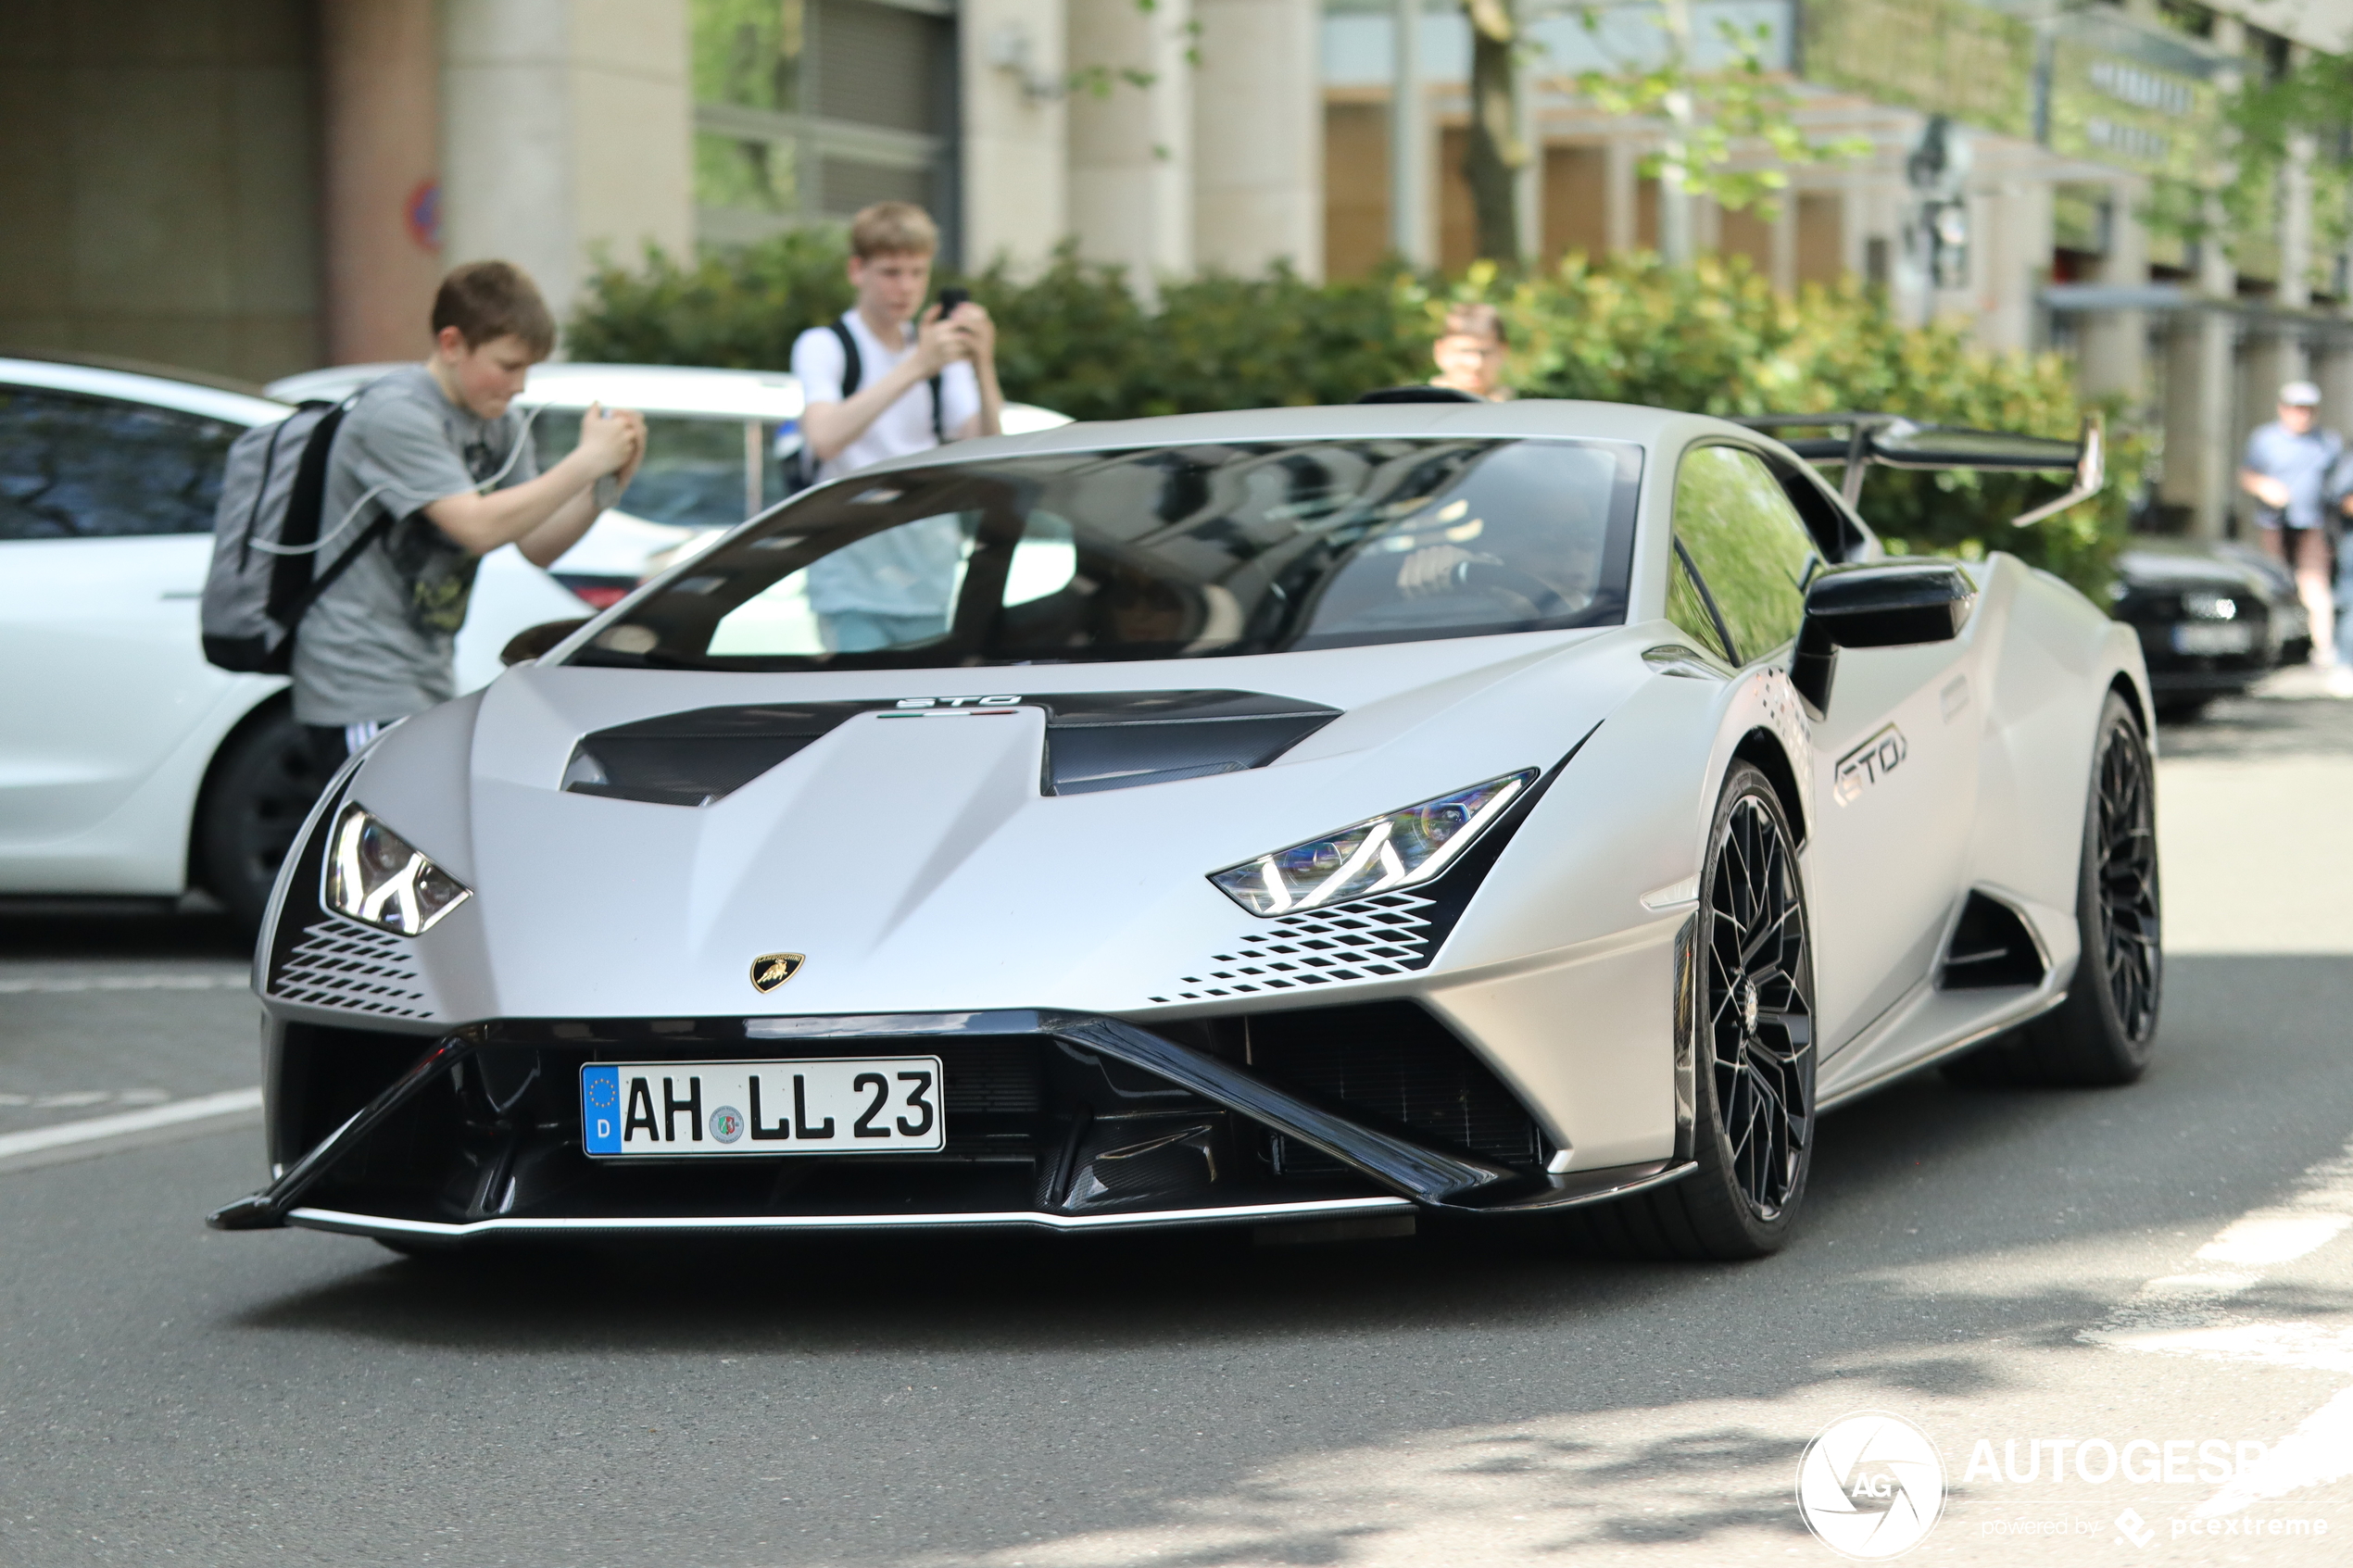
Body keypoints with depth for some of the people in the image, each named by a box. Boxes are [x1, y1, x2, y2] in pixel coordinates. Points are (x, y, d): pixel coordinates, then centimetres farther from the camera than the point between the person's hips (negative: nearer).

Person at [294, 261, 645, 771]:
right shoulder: (395, 416, -16)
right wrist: (587, 462, -21)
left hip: (432, 689, 8)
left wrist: (609, 485, -9)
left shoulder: (501, 426, 11)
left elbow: (538, 547, 7)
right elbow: (478, 528, -25)